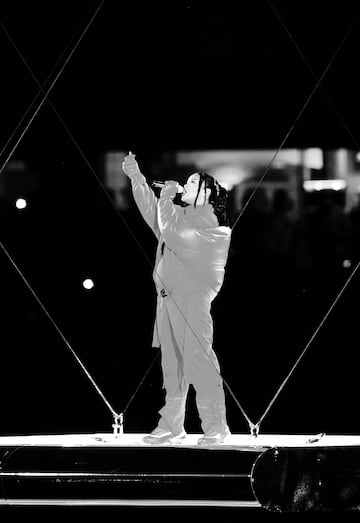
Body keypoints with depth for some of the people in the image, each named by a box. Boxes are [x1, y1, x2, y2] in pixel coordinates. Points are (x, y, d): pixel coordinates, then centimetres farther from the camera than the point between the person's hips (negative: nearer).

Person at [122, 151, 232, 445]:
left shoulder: (207, 217, -5)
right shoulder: (182, 214, 22)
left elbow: (170, 230, -14)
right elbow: (152, 210, 23)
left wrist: (166, 197, -2)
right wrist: (136, 178, 15)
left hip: (192, 299, -8)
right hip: (169, 298, 8)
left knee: (198, 358, -12)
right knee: (172, 363, 6)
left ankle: (215, 426, -10)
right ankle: (171, 427, 8)